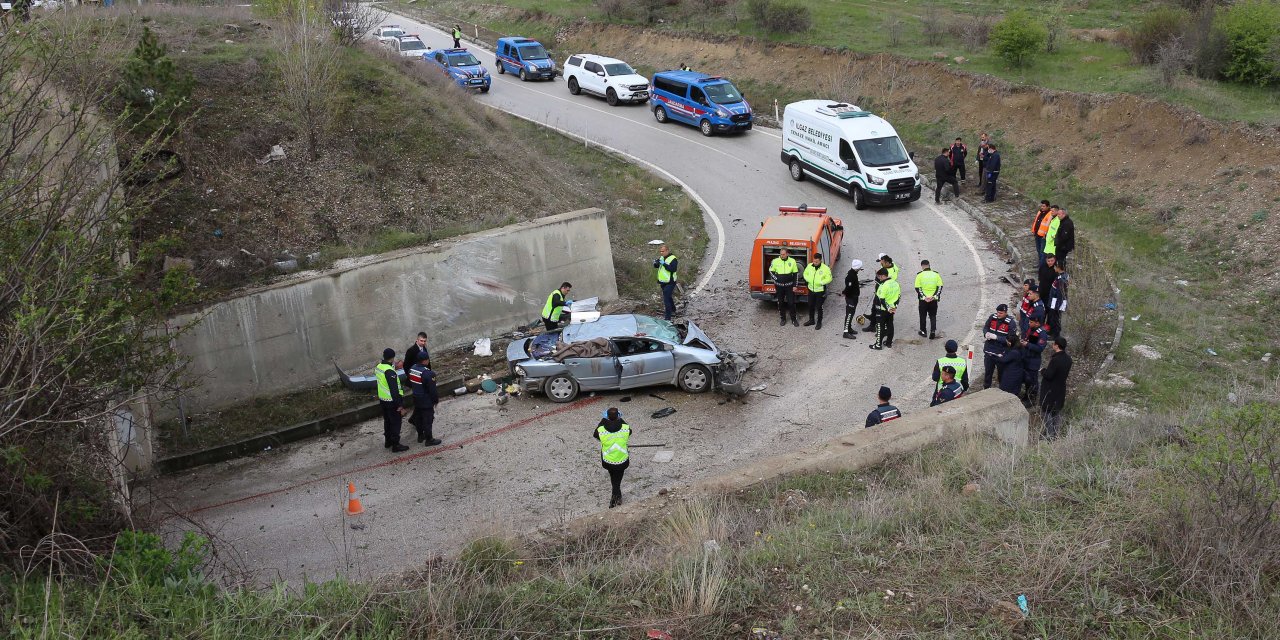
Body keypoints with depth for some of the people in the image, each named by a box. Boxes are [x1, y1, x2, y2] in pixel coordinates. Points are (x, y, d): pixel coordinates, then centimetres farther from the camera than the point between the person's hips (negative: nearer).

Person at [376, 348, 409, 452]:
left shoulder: (378, 367, -1)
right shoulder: (390, 372, -28)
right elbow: (394, 390, -27)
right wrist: (400, 405, -21)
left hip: (382, 400, 9)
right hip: (392, 402, -8)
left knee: (387, 421, 23)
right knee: (396, 423, 6)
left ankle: (388, 441, 37)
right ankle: (395, 445, 14)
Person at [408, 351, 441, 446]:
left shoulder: (412, 369, -2)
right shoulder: (427, 373, -27)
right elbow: (432, 389, -21)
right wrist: (436, 399, -7)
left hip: (416, 398, 8)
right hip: (427, 401, -8)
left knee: (418, 417, 21)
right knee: (427, 420, 3)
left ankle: (420, 436, 35)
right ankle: (429, 439, 13)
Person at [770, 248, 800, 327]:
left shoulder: (792, 261, -6)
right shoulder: (775, 261, -7)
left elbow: (795, 274, 1)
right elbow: (771, 271, 5)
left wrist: (794, 285, -2)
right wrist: (776, 278, -10)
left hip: (789, 285, -1)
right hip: (779, 286, 1)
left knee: (791, 303, 0)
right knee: (780, 303, 9)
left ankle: (793, 319, 13)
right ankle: (782, 319, 23)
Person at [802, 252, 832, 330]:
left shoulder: (825, 268, -17)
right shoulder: (809, 266, -4)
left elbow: (829, 279, -15)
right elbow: (805, 274, 10)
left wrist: (821, 282, -26)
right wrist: (808, 280, -10)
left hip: (820, 291, -5)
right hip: (811, 290, 5)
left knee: (819, 307, 6)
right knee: (811, 306, 18)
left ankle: (819, 323, 20)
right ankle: (811, 320, 36)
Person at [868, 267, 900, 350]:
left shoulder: (883, 286, -23)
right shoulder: (895, 283, 2)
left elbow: (881, 299, -23)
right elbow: (899, 296, 10)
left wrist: (888, 308, -14)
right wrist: (895, 306, 11)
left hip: (882, 310, -8)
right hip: (892, 309, 8)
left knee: (880, 327, 1)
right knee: (890, 325, 17)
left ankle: (878, 344, 6)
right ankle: (889, 342, 26)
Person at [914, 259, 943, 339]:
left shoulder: (920, 275, -8)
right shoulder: (936, 274, -1)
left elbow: (917, 288, -12)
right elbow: (940, 286, -3)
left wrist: (924, 297, -12)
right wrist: (935, 296, -6)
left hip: (923, 299, -2)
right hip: (934, 300, 2)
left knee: (923, 316, 14)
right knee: (933, 316, 12)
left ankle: (923, 332, 23)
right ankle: (933, 331, 1)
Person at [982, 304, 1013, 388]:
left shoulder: (1010, 323, -16)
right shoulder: (992, 317, -4)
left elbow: (1009, 339, -18)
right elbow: (985, 328, 9)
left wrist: (996, 337, -26)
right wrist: (986, 333, -13)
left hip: (1001, 353, -4)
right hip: (989, 350, 4)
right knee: (988, 371, 18)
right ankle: (986, 388, 35)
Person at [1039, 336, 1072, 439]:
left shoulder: (1055, 360, -28)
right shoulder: (1068, 359, -2)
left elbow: (1048, 375, -25)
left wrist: (1043, 371, -5)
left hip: (1050, 391, -8)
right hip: (1061, 390, 8)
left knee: (1047, 412, 5)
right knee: (1057, 412, 20)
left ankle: (1049, 435, 7)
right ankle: (1057, 433, 29)